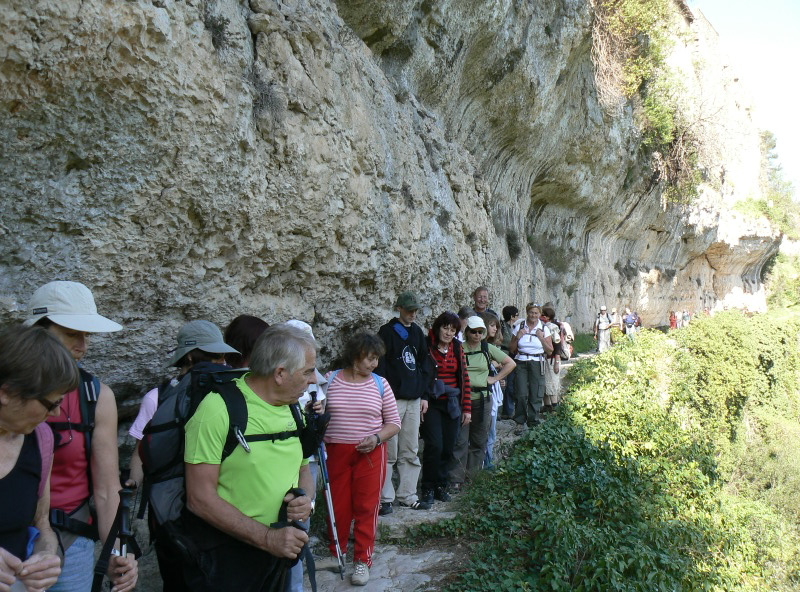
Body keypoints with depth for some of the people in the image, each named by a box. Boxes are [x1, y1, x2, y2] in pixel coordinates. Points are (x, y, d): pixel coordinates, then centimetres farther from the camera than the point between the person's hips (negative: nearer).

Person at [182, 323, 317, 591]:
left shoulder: (294, 410, 3)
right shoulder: (219, 407, -20)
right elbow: (200, 499, -20)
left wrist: (306, 498, -8)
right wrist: (267, 537, -22)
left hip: (278, 548, 7)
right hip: (223, 557, -6)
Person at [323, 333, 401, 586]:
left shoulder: (380, 384, -1)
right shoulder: (330, 380, -2)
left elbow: (394, 422, 3)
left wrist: (376, 438, -14)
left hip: (370, 453, 0)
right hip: (336, 452, 1)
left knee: (366, 507, 4)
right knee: (338, 506, 10)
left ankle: (363, 560, 19)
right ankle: (336, 552, 32)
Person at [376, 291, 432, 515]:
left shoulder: (417, 333, 13)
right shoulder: (387, 332, -4)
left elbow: (424, 364, 16)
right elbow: (380, 367, -9)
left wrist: (424, 395, 11)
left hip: (414, 399, 6)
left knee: (411, 452, 10)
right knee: (389, 451, -3)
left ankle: (407, 495, 20)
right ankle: (385, 498, 8)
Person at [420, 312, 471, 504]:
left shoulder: (457, 348, 8)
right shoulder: (426, 346, -6)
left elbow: (464, 378, 10)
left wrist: (467, 408, 7)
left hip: (452, 405, 4)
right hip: (432, 403, -4)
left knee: (448, 447, 7)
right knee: (434, 445, -11)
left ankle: (441, 485, 24)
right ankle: (428, 487, 6)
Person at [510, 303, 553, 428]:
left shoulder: (544, 329, 5)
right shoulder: (520, 328, 7)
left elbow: (550, 351, 5)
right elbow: (512, 349, 11)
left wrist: (541, 338, -7)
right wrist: (518, 337, -5)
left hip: (537, 363, 0)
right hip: (521, 363, 0)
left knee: (536, 394, 0)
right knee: (522, 394, -6)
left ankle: (533, 422, 14)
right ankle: (520, 422, 7)